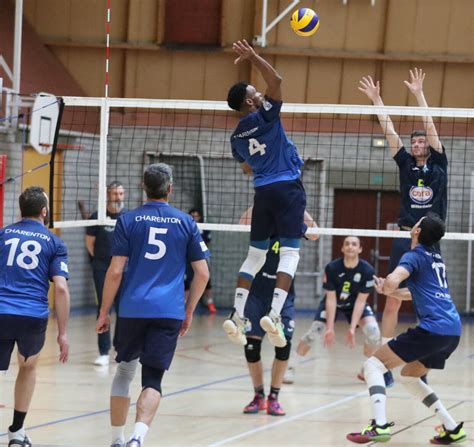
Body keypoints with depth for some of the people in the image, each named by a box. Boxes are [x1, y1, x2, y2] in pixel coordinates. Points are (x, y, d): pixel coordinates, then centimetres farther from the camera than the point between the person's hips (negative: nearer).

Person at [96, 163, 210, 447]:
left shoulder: (128, 221, 2)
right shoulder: (186, 223, 6)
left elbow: (115, 271, -3)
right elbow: (202, 274, 5)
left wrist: (104, 312, 5)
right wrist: (189, 312, 15)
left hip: (132, 309, 0)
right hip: (170, 313, 0)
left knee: (125, 371, 17)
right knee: (152, 380, -1)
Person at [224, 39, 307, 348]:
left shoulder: (237, 137, 11)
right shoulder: (264, 116, -7)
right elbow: (276, 80, -15)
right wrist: (253, 57, -13)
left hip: (263, 192, 6)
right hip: (288, 188, -6)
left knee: (255, 254, 13)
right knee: (290, 253, -7)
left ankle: (238, 315, 4)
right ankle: (274, 314, -22)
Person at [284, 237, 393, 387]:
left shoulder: (367, 271, -27)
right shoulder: (332, 268, -27)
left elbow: (360, 300, -23)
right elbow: (331, 299, -23)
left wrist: (352, 328, -28)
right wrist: (330, 328, -26)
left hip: (355, 304, 1)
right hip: (333, 303, -1)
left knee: (372, 329, -21)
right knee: (315, 332, -15)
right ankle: (291, 368, 1)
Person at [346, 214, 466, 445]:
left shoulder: (414, 256, -3)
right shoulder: (436, 258, 23)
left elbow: (392, 281, -22)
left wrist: (385, 288, 0)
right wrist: (387, 291, 34)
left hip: (432, 328, -9)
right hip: (453, 331, 9)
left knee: (373, 365, -3)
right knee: (408, 376, 26)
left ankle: (379, 425, -22)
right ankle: (452, 428, 17)